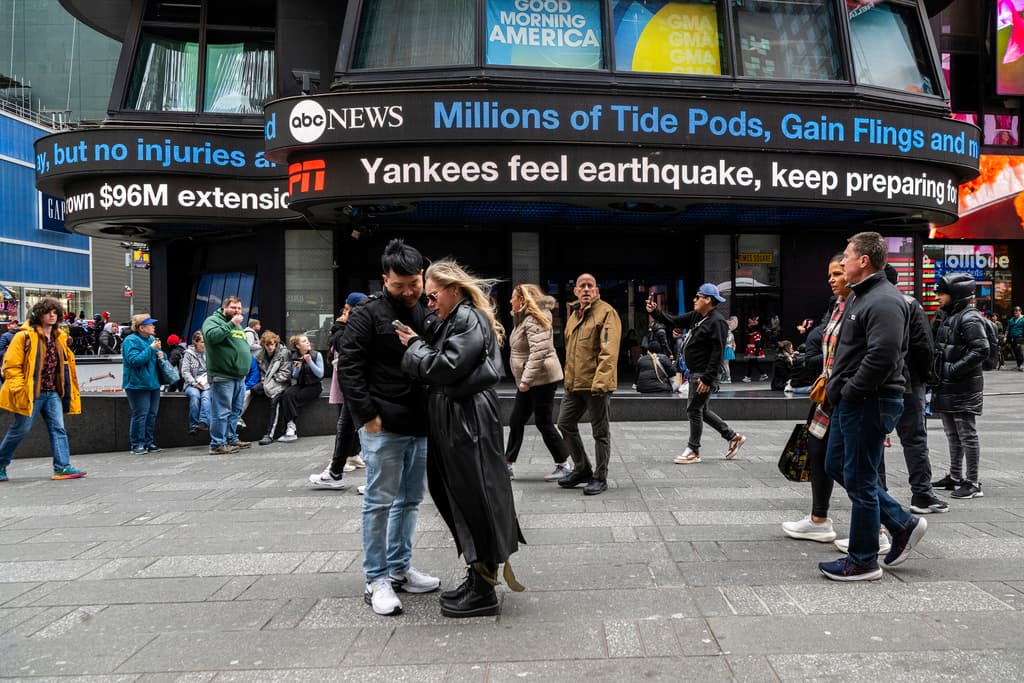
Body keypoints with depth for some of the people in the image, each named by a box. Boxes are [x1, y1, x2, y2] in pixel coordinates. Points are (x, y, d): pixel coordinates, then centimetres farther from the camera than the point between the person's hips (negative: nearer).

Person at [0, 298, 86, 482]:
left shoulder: (60, 338, 11)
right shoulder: (25, 336, -9)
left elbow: (65, 364, 22)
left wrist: (64, 390, 16)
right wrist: (20, 388, -15)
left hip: (52, 393, 6)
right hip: (31, 393, -5)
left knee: (58, 428, -3)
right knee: (20, 429, 4)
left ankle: (63, 467, -5)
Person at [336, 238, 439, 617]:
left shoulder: (427, 314, 11)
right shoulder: (368, 314, -7)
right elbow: (348, 366, -11)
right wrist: (367, 413, -15)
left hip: (420, 426, 7)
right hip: (384, 427, -6)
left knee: (410, 500, 14)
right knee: (379, 501, 1)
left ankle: (400, 569, 28)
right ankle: (376, 580, 11)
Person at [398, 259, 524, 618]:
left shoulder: (469, 320, -13)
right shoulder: (457, 319, 18)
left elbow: (445, 367, -20)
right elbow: (438, 366, 16)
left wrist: (415, 344, -8)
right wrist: (419, 344, 4)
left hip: (469, 422, -10)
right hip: (456, 420, 10)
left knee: (474, 499, -3)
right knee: (460, 498, 15)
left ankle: (483, 593, 8)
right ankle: (478, 577, 27)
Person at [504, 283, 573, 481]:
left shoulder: (534, 321, -18)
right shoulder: (524, 319, 15)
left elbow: (538, 352, -27)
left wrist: (526, 380, -27)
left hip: (541, 379, -11)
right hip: (528, 381, 11)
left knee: (544, 423, -3)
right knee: (516, 422, 12)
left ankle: (564, 465, 9)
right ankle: (507, 464, 19)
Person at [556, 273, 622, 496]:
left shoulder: (606, 313, -10)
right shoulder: (573, 314, 15)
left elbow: (609, 352, -19)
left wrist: (600, 382, -26)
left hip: (596, 384, -8)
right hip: (574, 384, 8)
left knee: (600, 431, 3)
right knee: (565, 423, 13)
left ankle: (600, 477, 15)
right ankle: (582, 469, 28)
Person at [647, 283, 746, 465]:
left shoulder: (717, 322, -18)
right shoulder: (696, 316, 11)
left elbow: (717, 353, -21)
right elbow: (674, 321, 17)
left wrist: (707, 378, -23)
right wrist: (655, 312, 5)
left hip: (705, 374, -10)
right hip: (696, 372, 10)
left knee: (694, 410, -3)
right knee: (702, 411, 16)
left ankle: (693, 451, 10)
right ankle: (734, 437, 28)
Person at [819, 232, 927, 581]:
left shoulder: (884, 302, -18)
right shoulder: (860, 296, 15)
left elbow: (882, 357, -28)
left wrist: (848, 391, -18)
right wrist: (835, 386, 14)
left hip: (870, 404, -11)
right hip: (850, 402, 11)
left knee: (859, 480, -1)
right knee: (836, 467, 18)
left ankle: (863, 561, 13)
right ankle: (902, 524, 26)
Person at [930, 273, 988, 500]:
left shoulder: (969, 318, -14)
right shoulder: (945, 316, 14)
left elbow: (981, 349, -23)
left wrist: (955, 369, -23)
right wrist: (935, 373, 12)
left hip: (963, 387, -9)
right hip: (945, 387, 9)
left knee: (967, 435, -3)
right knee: (952, 435, 17)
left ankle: (972, 483, 4)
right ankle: (955, 477, 28)